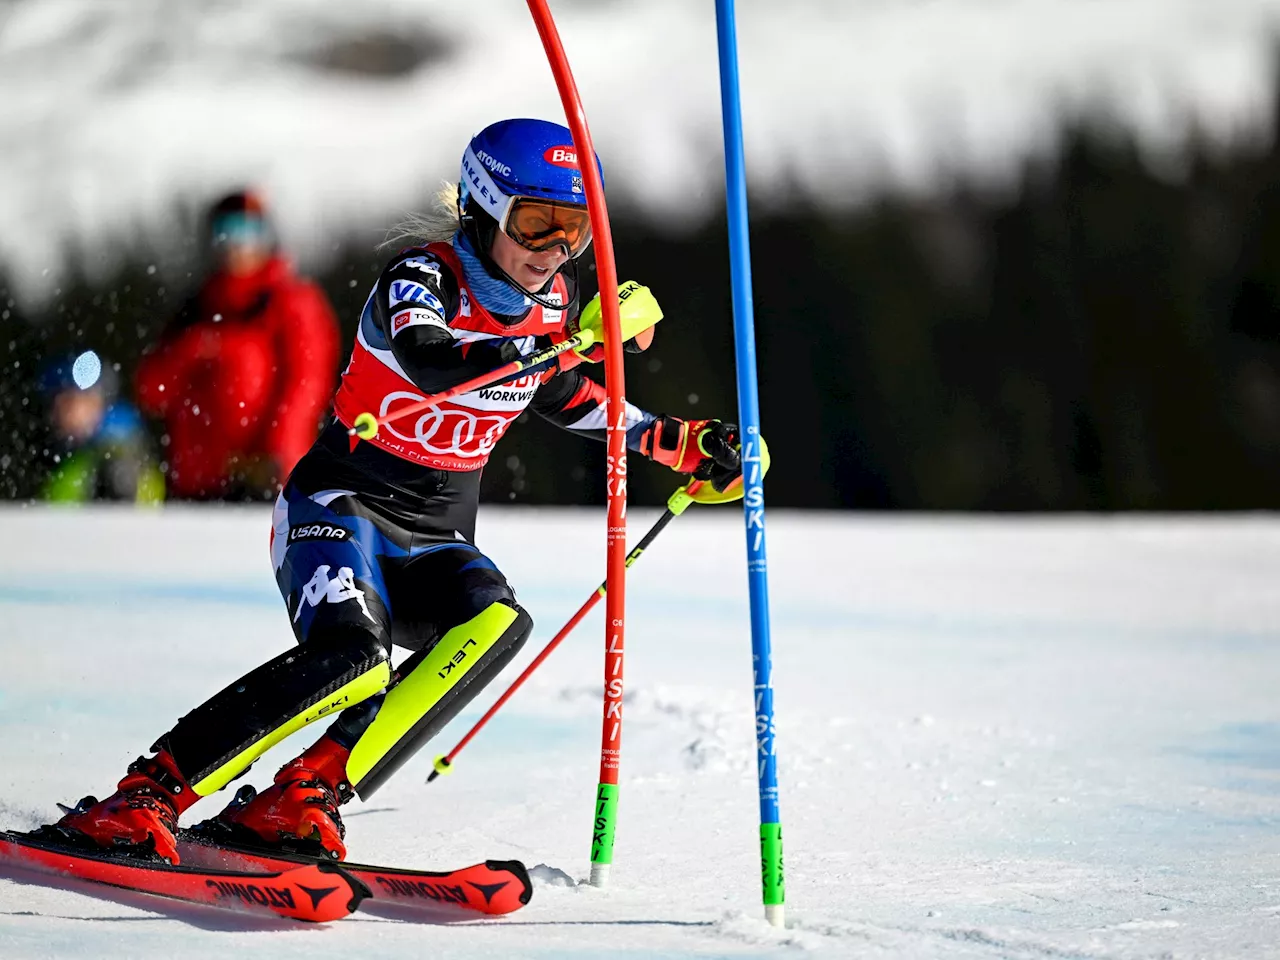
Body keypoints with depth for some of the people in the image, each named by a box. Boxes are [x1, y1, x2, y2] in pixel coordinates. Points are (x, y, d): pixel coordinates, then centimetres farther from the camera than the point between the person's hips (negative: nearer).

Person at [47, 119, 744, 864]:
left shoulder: (555, 299, 5)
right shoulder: (423, 278, -15)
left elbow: (557, 393, 27)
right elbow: (432, 364, -38)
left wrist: (676, 443, 20)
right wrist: (586, 338, -44)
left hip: (435, 544, 6)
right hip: (341, 507, -6)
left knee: (495, 622, -28)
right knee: (351, 656, -34)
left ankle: (299, 800, -28)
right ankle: (144, 798, -24)